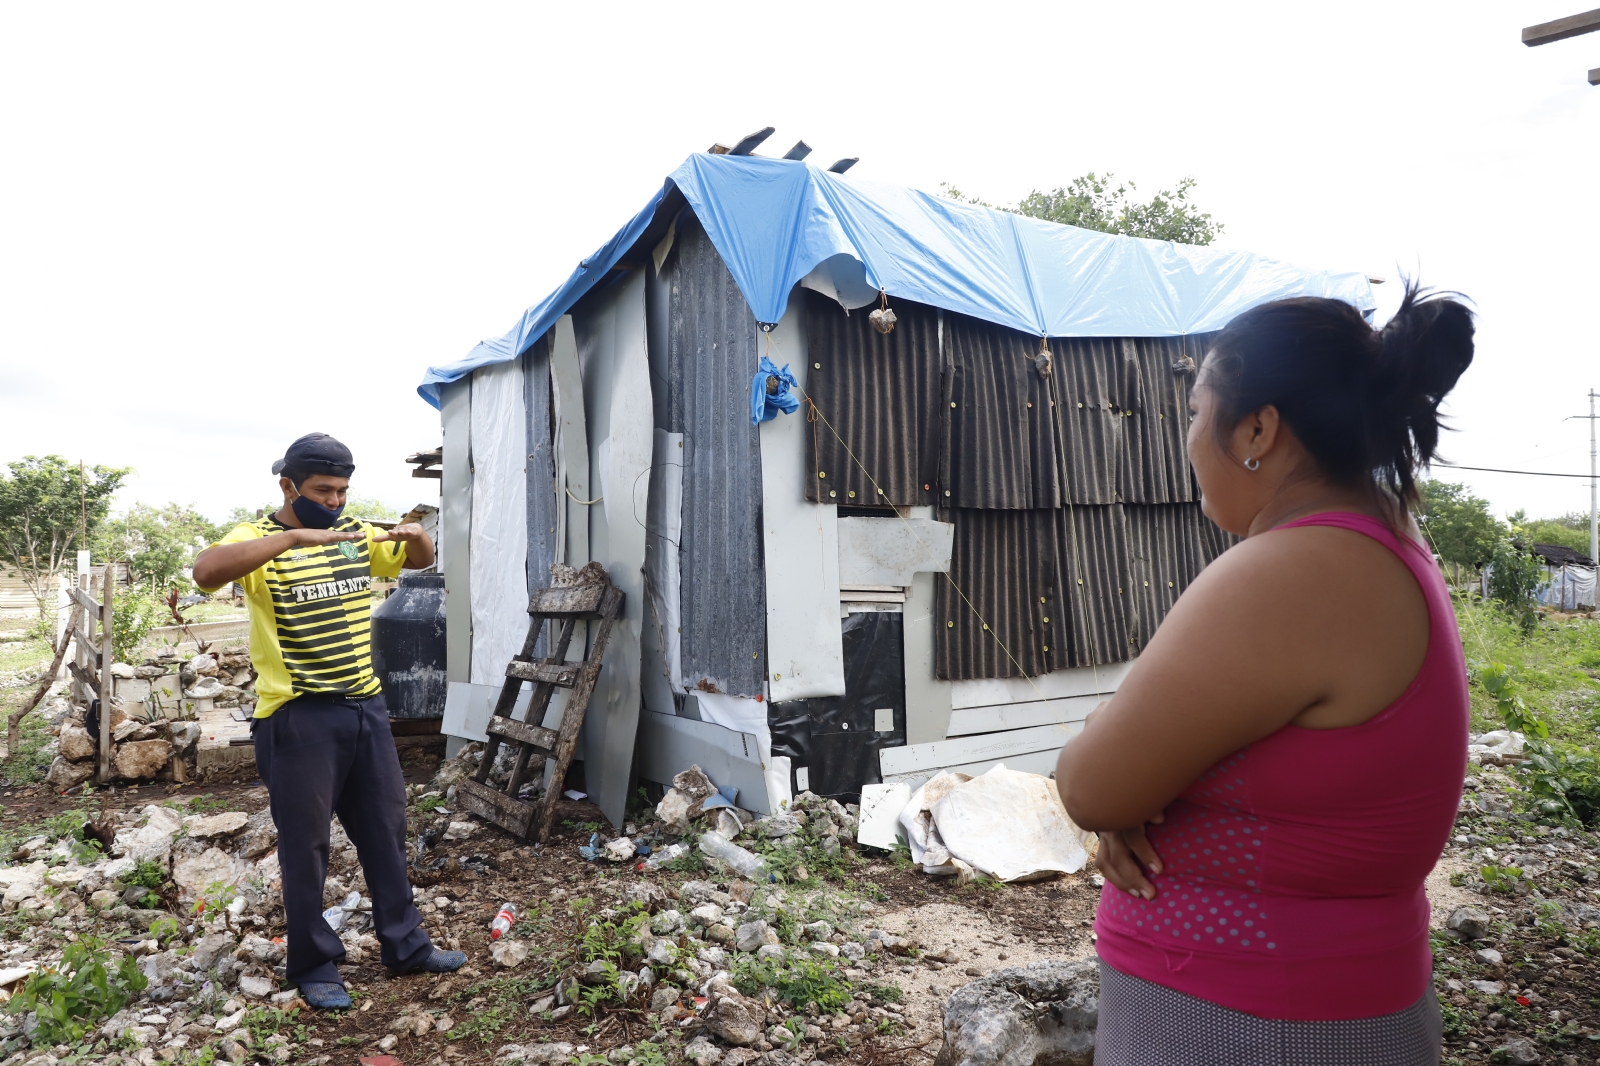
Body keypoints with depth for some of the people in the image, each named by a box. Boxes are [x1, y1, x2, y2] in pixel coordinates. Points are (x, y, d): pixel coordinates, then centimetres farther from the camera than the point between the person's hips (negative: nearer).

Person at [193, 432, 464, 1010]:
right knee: (306, 842, 6)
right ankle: (313, 964, 23)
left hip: (366, 706, 6)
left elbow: (419, 561, 19)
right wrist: (297, 536, -39)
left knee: (386, 828, 14)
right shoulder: (260, 539, -10)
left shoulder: (356, 532, 7)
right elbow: (206, 570, -30)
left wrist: (417, 536, -5)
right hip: (299, 717, -6)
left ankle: (405, 945, 28)